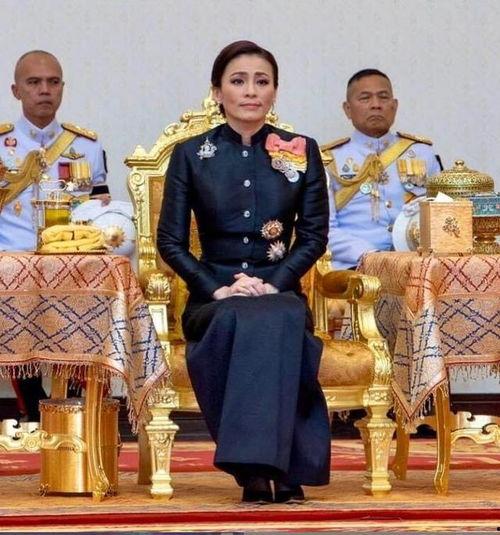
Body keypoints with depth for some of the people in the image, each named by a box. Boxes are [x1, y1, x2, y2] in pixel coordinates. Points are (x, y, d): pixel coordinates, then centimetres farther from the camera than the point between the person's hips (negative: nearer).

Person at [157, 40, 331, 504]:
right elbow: (171, 241, 5)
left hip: (280, 290, 0)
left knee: (276, 321, -38)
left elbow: (315, 235, 7)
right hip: (213, 297, 0)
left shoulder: (302, 152, 10)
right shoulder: (190, 155, 8)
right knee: (238, 321, -38)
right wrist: (217, 288, -11)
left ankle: (257, 466, -39)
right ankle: (275, 470, -36)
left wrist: (274, 283, -10)